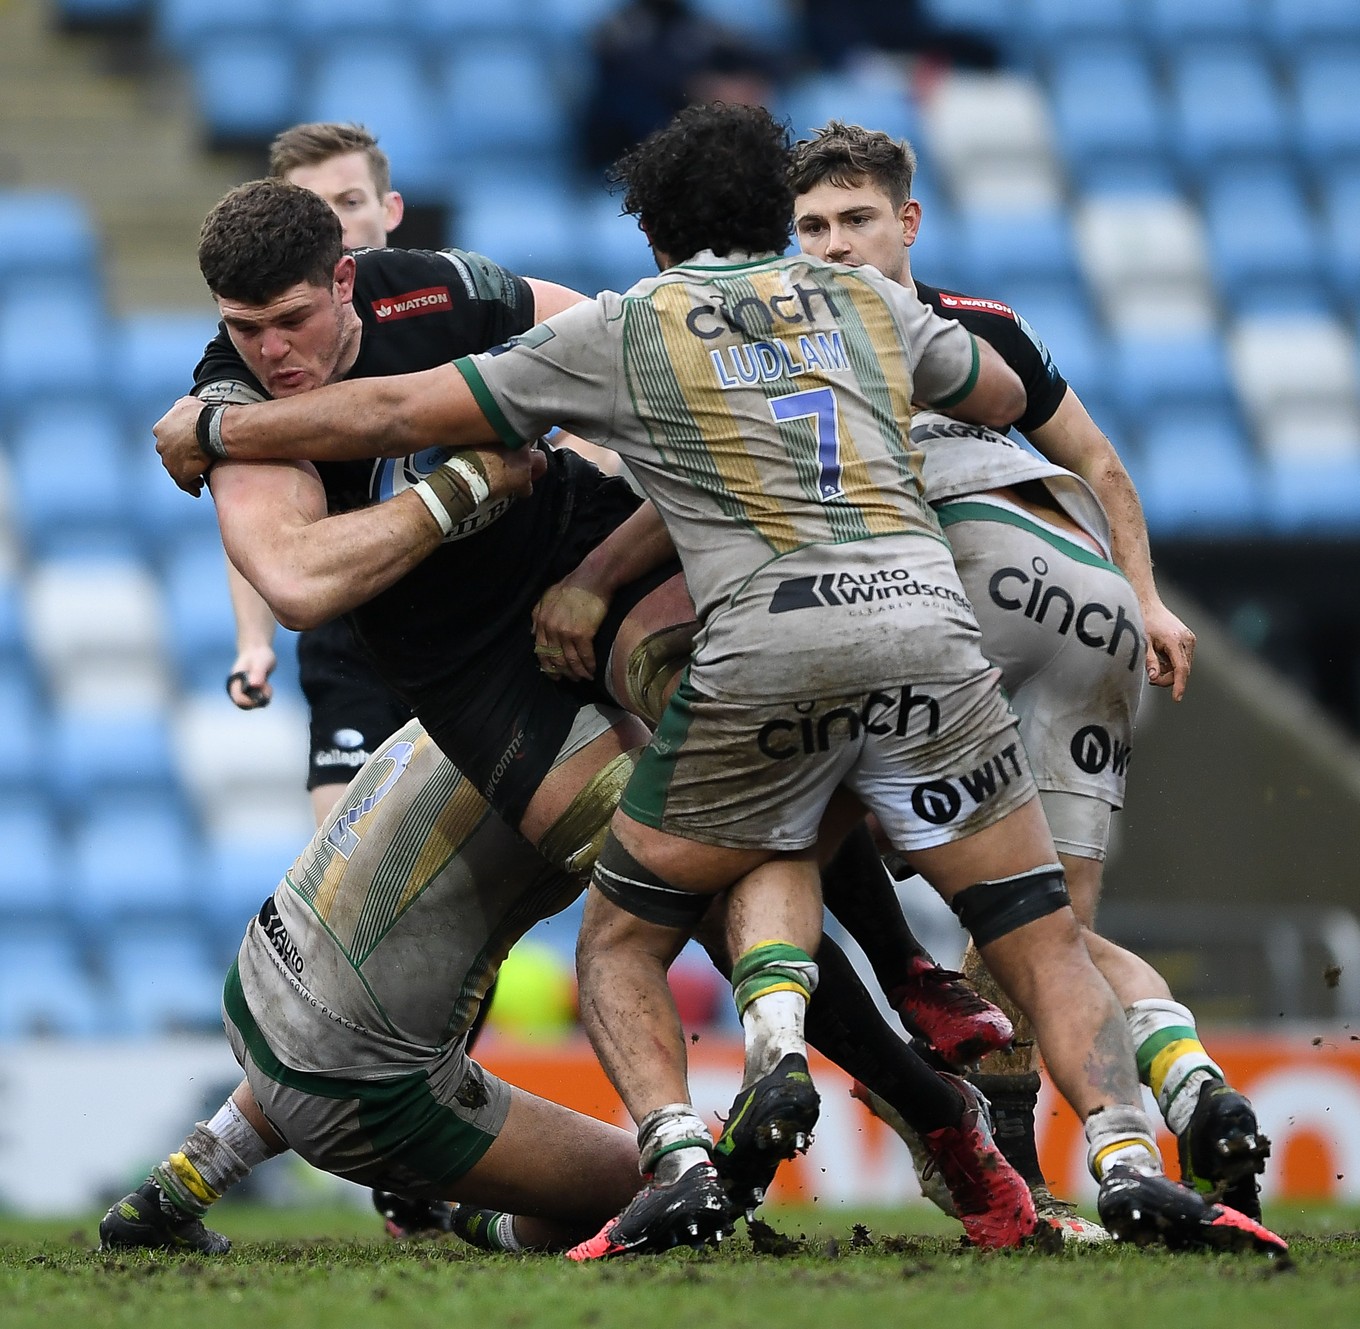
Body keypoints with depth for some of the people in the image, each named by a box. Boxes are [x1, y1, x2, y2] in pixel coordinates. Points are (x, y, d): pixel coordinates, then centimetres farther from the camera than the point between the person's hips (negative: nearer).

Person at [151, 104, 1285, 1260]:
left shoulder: (620, 329, 16)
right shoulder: (869, 300, 25)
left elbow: (392, 413, 17)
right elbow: (1005, 397, 44)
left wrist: (210, 431, 30)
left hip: (758, 646, -2)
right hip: (922, 615, 2)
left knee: (620, 945, 16)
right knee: (1047, 947, 10)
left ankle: (680, 1162, -8)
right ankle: (1127, 1163, -15)